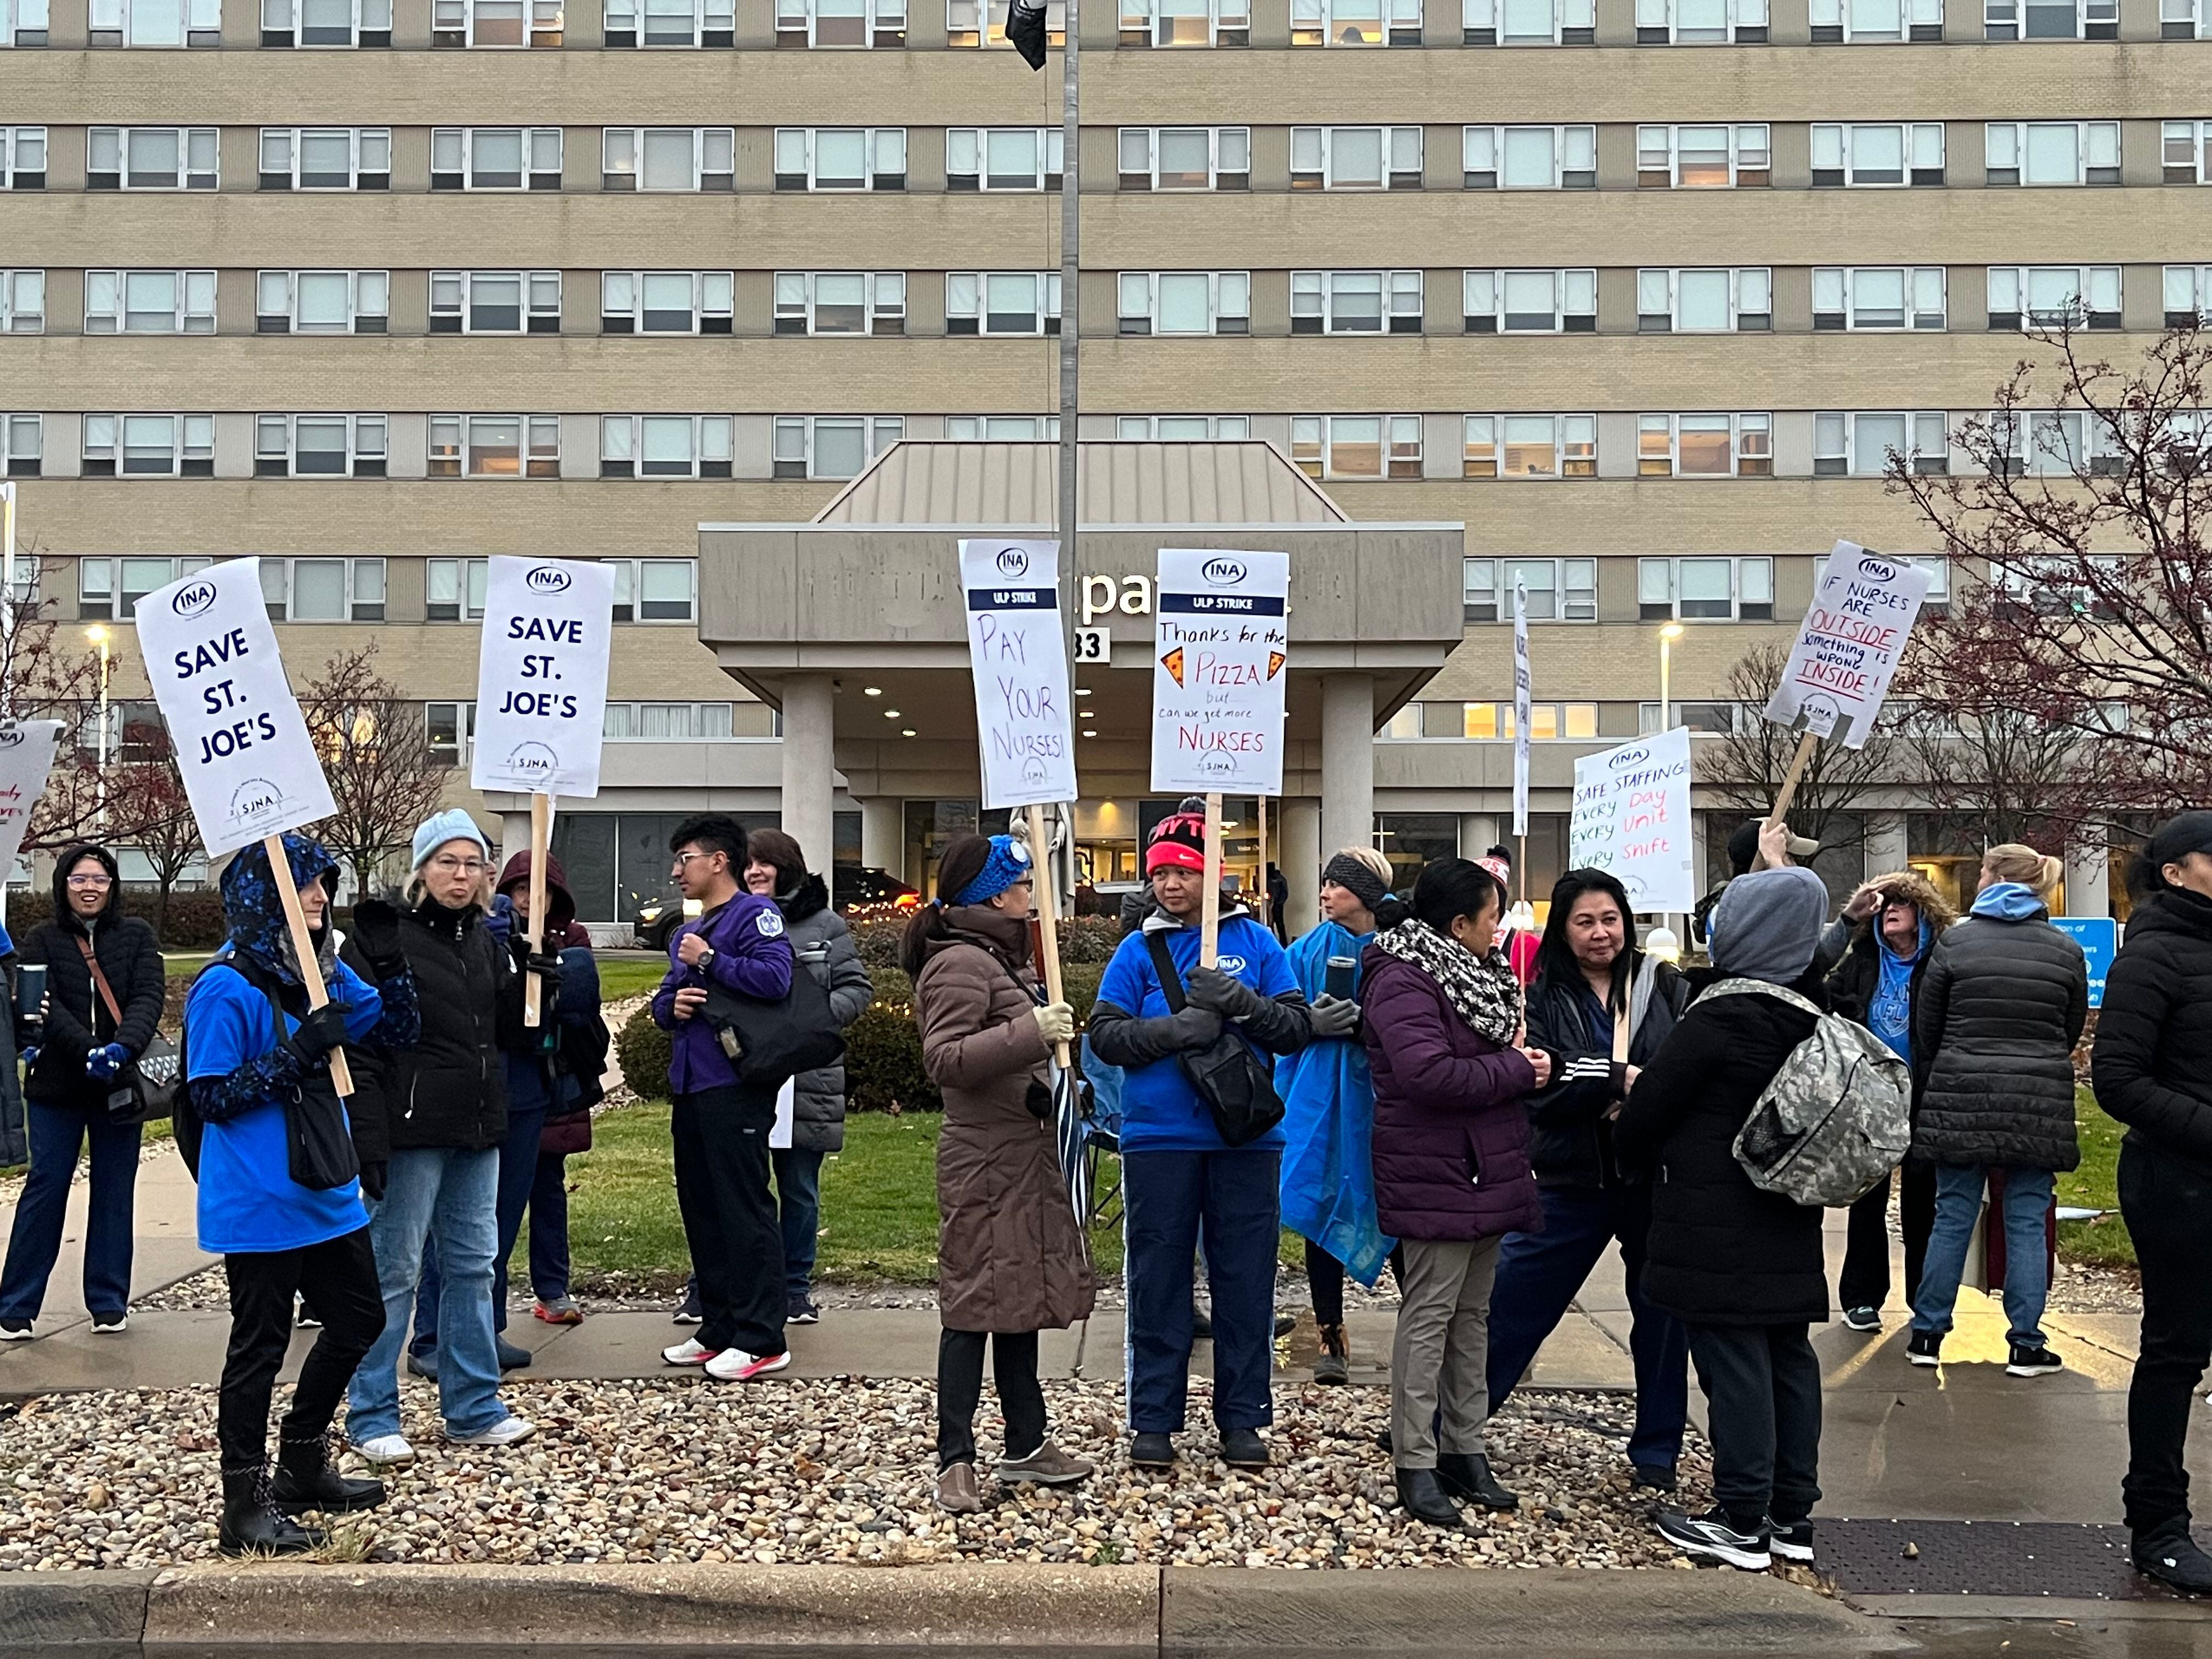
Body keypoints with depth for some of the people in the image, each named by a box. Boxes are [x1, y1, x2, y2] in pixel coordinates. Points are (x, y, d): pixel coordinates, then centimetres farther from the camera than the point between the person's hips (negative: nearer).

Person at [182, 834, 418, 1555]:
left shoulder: (326, 972, 6)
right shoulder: (225, 989, -15)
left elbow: (400, 1030, 10)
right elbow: (212, 1098, -16)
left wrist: (390, 962, -5)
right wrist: (298, 1052, -24)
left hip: (328, 1190, 8)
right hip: (260, 1204, -8)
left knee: (358, 1319, 17)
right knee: (260, 1345, 1)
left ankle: (303, 1465, 33)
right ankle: (246, 1504, 14)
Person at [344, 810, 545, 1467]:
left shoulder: (485, 940, 12)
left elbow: (507, 1031, 18)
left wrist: (536, 988, -2)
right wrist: (369, 1135, -21)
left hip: (477, 1129, 7)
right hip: (412, 1129, -7)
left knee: (473, 1264, 13)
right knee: (394, 1271, 1)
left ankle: (473, 1408, 23)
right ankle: (372, 1417, 13)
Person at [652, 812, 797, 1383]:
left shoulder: (755, 914, -7)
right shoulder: (686, 932, 22)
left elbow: (774, 977, -23)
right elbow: (664, 1001, 24)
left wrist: (709, 961, -15)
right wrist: (672, 1004, 1)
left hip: (736, 1087, -10)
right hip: (690, 1086, 10)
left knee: (744, 1211, -8)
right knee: (701, 1210, 13)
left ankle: (762, 1340, -3)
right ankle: (718, 1331, 22)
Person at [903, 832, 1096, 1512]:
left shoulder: (998, 957, 18)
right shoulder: (959, 963, -15)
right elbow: (945, 1059, -26)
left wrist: (1049, 1028, 17)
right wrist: (1030, 1033, -30)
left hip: (1023, 1155, 10)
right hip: (984, 1162, -10)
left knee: (1022, 1299, 15)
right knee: (976, 1307, -5)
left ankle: (1026, 1445, 24)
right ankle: (955, 1461, 3)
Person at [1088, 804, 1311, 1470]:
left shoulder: (1255, 941, 5)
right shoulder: (1140, 948, 3)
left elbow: (1296, 1029, -1)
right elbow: (1105, 1035, -4)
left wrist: (1241, 1002, -18)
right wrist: (1176, 1030, -18)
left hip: (1247, 1138, 1)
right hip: (1159, 1139, 0)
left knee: (1245, 1279, 7)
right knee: (1158, 1280, 6)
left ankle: (1242, 1417, 18)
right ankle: (1153, 1419, 16)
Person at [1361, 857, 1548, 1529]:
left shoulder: (1473, 972, 15)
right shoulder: (1404, 982, -17)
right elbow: (1430, 1074, -28)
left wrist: (1524, 1055, 2)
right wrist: (1516, 1070, -17)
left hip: (1485, 1172, 10)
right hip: (1434, 1177, -10)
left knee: (1473, 1314, 14)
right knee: (1429, 1314, -4)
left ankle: (1464, 1448, 23)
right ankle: (1416, 1465, 4)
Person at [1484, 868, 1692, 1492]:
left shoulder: (1666, 986, 2)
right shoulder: (1544, 998, 0)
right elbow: (1539, 1089, -13)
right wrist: (1618, 1080, -22)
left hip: (1656, 1177, 1)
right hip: (1573, 1180, -1)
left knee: (1662, 1313, 11)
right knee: (1508, 1303, 4)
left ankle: (1656, 1452, 28)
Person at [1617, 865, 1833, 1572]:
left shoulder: (1720, 1018, -19)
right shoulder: (1809, 1015, 5)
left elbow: (1644, 1111, -13)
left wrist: (1637, 1156, 8)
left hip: (1717, 1226, -8)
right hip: (1788, 1221, 8)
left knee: (1731, 1358, -2)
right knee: (1786, 1354, 12)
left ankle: (1741, 1523, 5)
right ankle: (1792, 1513, 21)